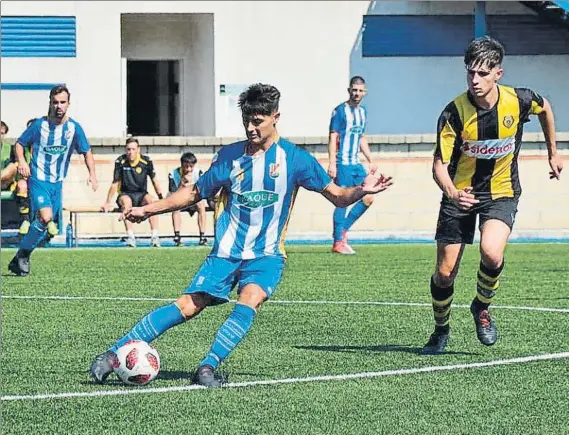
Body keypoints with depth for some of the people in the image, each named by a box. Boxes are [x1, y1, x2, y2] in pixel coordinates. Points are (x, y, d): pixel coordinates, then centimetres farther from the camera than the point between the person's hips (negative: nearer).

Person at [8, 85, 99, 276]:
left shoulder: (74, 128, 0)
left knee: (43, 224, 6)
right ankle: (23, 255, -6)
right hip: (38, 179, -4)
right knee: (45, 217, -23)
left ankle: (18, 260, 19)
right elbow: (20, 143, 5)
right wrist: (21, 161, -13)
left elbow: (86, 151, 9)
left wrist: (92, 174, -5)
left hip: (57, 182, 4)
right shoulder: (39, 125, -6)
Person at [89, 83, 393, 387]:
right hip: (226, 251, 1)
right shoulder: (230, 155, 4)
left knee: (248, 302, -29)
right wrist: (147, 210, 12)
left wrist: (361, 190, -23)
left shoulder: (294, 158, -2)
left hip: (266, 255, -1)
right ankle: (113, 354, -9)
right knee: (188, 307, -12)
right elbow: (195, 193, 16)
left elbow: (337, 196, -1)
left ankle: (208, 368, -29)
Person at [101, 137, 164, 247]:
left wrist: (162, 199, 1)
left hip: (141, 195, 1)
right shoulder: (120, 162, -5)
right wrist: (108, 203, -2)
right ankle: (131, 237, -45)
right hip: (126, 194, -1)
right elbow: (115, 184, 0)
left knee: (151, 200, -33)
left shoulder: (146, 161, -2)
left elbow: (154, 181, 6)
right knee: (126, 201, -37)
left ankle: (155, 236, -38)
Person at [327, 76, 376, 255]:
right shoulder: (340, 111, -8)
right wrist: (332, 163, -18)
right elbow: (333, 137, -11)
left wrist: (370, 160, 19)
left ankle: (343, 230, 16)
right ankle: (338, 242, 1)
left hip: (356, 164, 8)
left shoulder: (363, 112, 14)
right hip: (342, 164, -8)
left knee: (368, 198, 5)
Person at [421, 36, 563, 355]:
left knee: (491, 253, -27)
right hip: (461, 194, 0)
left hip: (502, 192, 0)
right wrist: (452, 192, -43)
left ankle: (483, 308, 3)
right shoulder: (454, 113, -21)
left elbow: (545, 108, 11)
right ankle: (441, 329, 28)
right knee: (445, 272, 0)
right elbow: (440, 164, -22)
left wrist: (553, 152, 18)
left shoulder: (518, 101, -15)